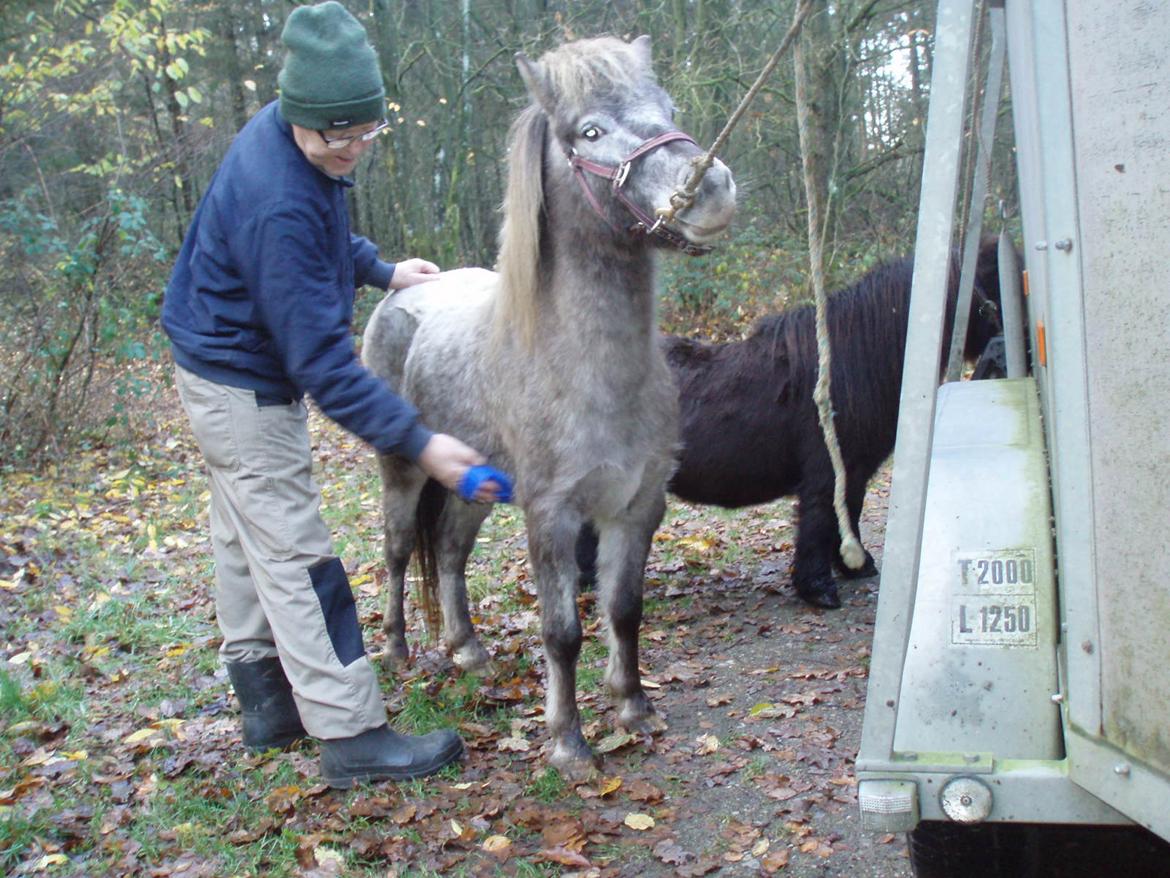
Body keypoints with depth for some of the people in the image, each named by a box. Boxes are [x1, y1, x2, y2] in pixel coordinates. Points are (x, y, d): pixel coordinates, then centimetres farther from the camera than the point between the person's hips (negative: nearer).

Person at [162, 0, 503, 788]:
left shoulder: (288, 141, -4)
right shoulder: (278, 207, -33)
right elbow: (323, 360, -33)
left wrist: (381, 269, 19)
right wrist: (419, 443, -32)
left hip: (231, 374, 10)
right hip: (242, 388, -10)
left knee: (246, 542, 17)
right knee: (294, 557, -7)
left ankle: (268, 704, 31)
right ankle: (352, 735, 0)